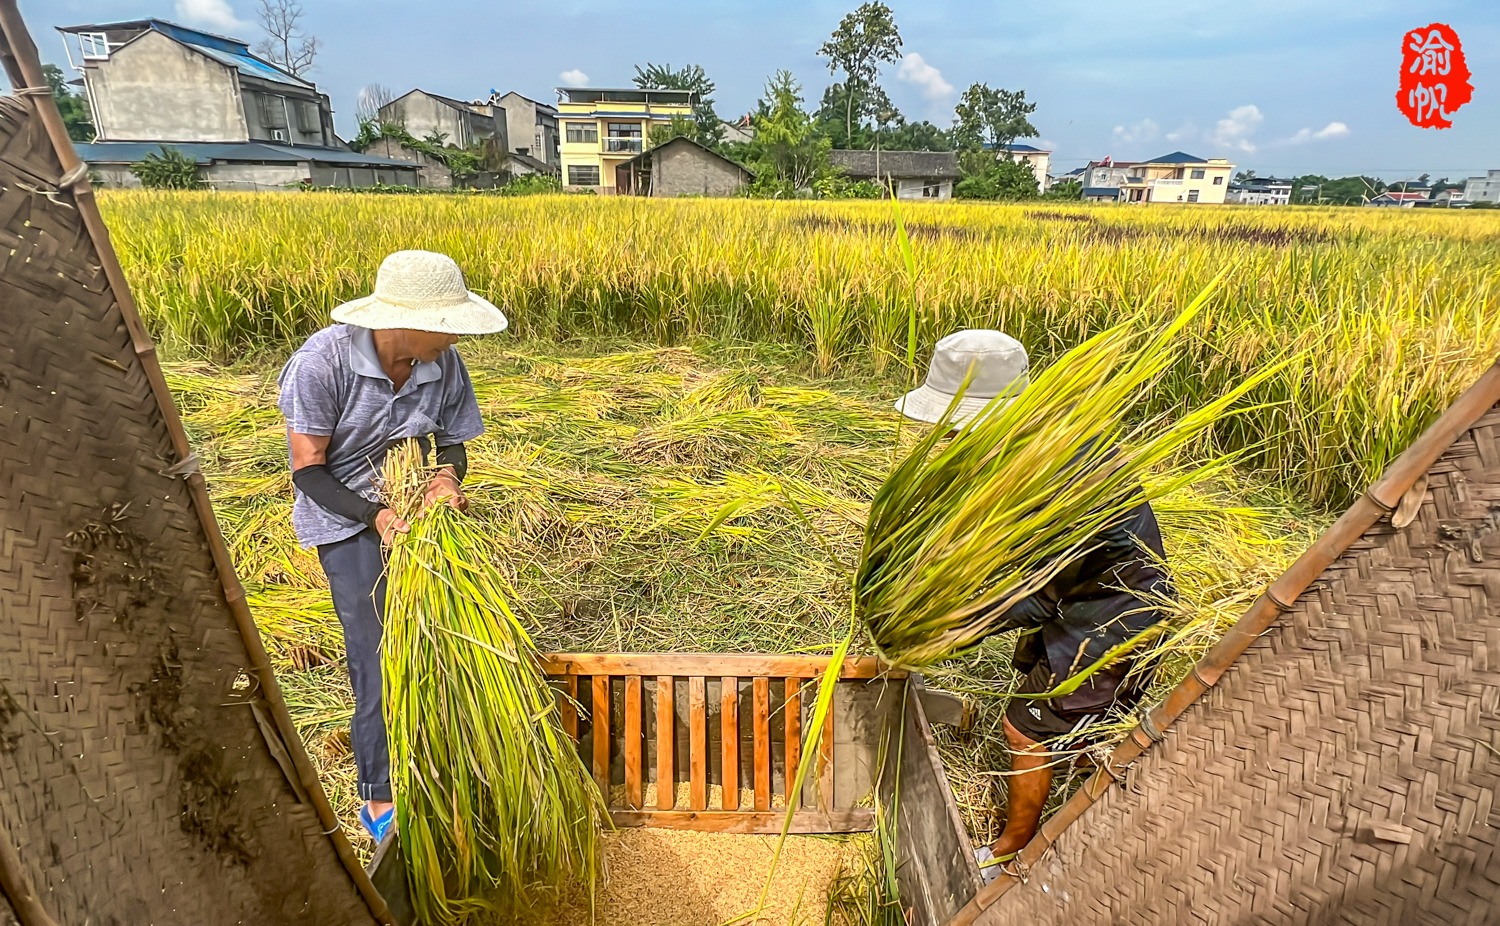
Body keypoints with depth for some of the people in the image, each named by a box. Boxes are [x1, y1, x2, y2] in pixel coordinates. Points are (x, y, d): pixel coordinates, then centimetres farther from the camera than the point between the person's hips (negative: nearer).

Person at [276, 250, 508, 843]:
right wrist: (376, 515, -28)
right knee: (380, 655, -6)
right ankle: (380, 798, 13)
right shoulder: (321, 362, -21)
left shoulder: (443, 364, -10)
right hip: (349, 517, -4)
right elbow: (308, 470, -15)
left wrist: (447, 474, -18)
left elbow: (453, 442, 5)